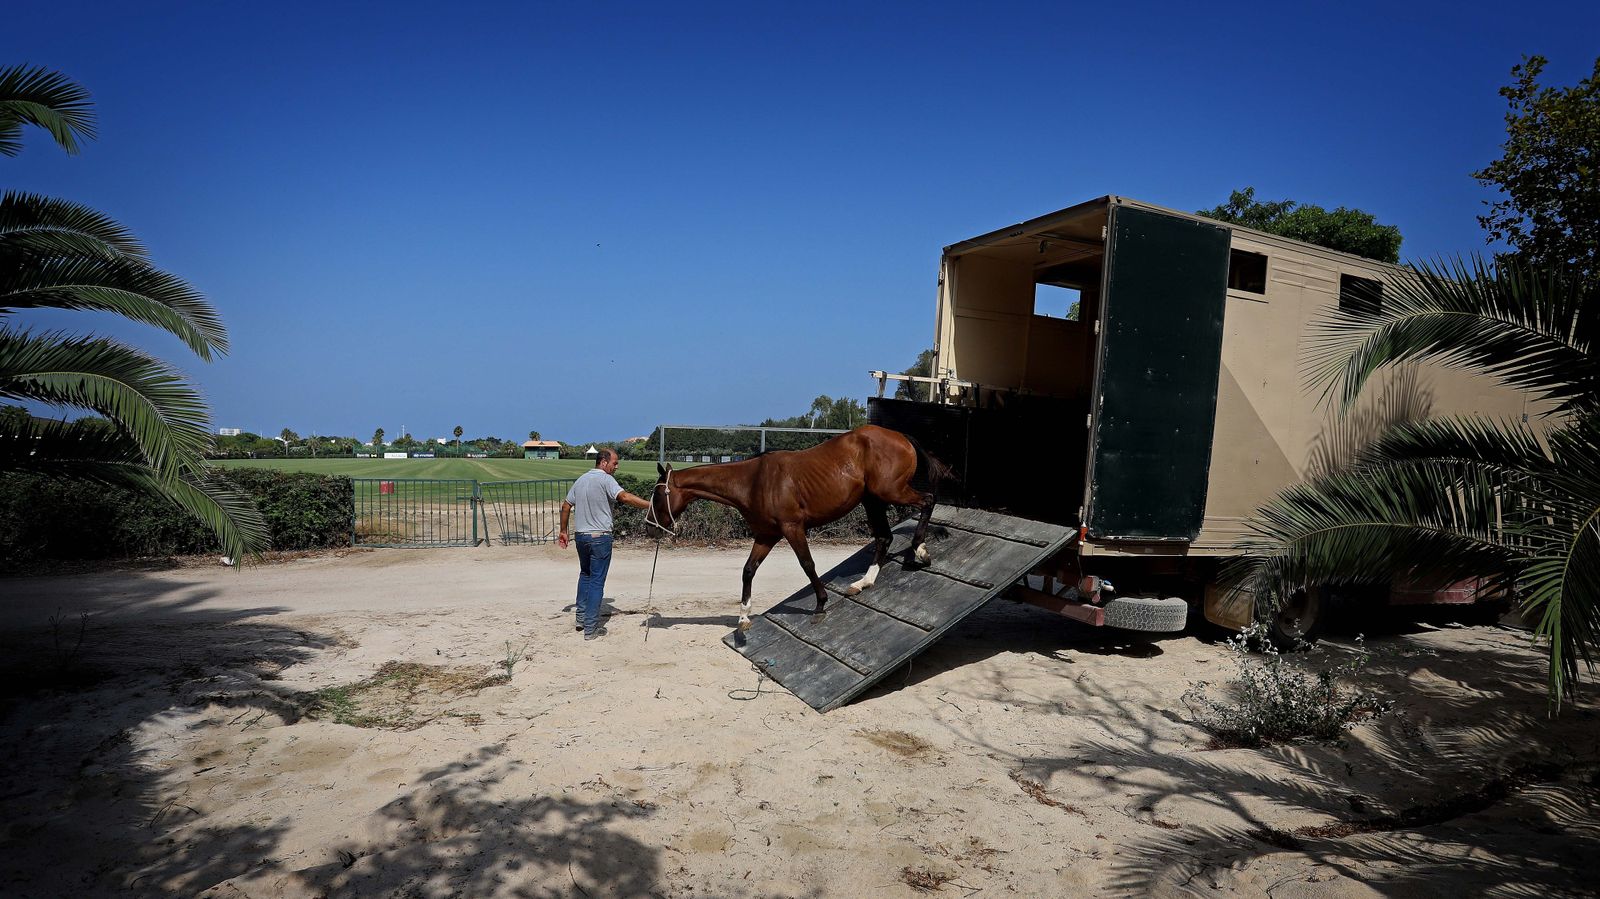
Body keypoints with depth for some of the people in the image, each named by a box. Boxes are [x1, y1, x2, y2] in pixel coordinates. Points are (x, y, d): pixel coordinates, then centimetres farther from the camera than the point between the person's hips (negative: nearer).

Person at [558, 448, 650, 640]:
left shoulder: (580, 480, 11)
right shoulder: (605, 479, -13)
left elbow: (566, 506, 17)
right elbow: (625, 497, -30)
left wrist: (563, 531, 25)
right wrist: (650, 505, -33)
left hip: (581, 536, 8)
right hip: (600, 537, -7)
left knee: (585, 574, 25)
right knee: (597, 581, -2)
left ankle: (582, 618, 29)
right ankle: (591, 628, 0)